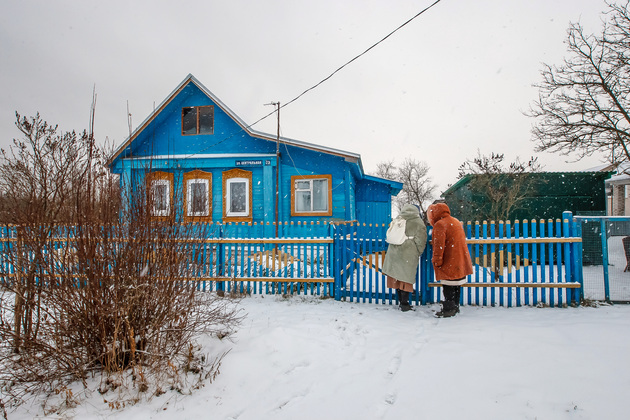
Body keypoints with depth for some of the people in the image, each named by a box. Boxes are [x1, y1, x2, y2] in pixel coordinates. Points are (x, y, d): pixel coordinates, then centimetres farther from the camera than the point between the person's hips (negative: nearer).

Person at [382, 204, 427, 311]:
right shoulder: (418, 223, -2)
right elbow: (420, 242, -3)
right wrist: (418, 254, 12)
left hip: (394, 252, 5)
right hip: (408, 255, -4)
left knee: (397, 277, 12)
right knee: (406, 278, 2)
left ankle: (401, 301, 24)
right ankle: (404, 304, 8)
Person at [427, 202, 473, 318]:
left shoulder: (440, 225, -15)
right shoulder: (456, 222, 14)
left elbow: (439, 245, -20)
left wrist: (436, 261, -14)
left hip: (449, 262, -9)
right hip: (460, 262, 9)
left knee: (448, 287, -2)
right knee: (456, 285, 17)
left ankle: (449, 309, 2)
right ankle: (455, 307, 27)